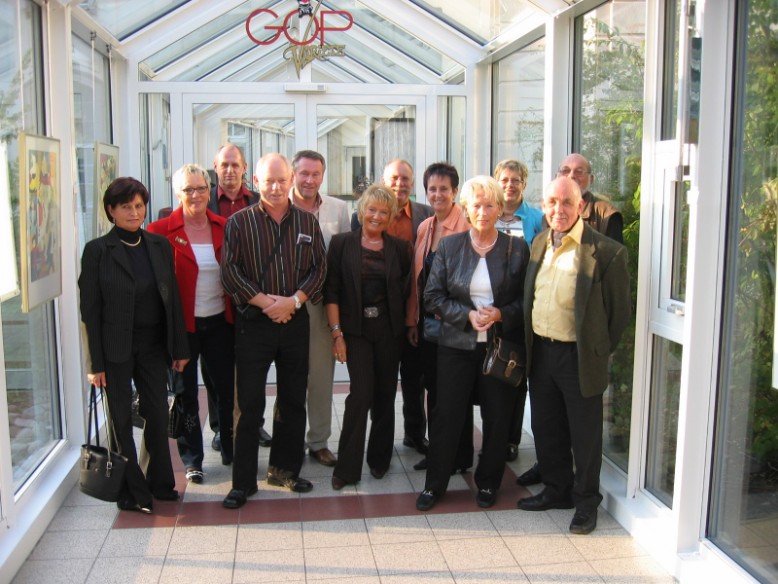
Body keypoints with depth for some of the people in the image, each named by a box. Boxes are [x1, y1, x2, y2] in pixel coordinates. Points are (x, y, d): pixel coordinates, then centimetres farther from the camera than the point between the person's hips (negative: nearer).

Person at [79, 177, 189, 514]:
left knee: (158, 414, 9)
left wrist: (179, 347, 6)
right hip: (116, 348, -4)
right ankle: (132, 492, 18)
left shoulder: (159, 245, 5)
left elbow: (172, 297, 8)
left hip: (153, 345, 4)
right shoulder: (97, 251, -7)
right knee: (122, 419, 6)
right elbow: (90, 309, -7)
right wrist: (95, 363, -10)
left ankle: (160, 483, 25)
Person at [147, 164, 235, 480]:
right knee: (186, 395, 10)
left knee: (227, 389, 12)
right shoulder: (161, 231, -8)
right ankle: (192, 460, 25)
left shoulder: (224, 227, 2)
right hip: (182, 324, -3)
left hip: (220, 322, 3)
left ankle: (231, 451, 31)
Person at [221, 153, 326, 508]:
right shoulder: (239, 222, -1)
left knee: (293, 400, 11)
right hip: (253, 322, -3)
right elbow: (229, 272, -7)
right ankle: (243, 481, 11)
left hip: (295, 321, 3)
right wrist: (265, 302, -15)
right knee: (248, 403, 1)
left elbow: (319, 269, 2)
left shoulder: (307, 222, 6)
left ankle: (285, 469, 27)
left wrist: (293, 300, -12)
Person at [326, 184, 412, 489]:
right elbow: (332, 290, -3)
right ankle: (347, 468, 1)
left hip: (389, 330, 3)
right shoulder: (342, 243, -1)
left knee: (385, 395, 9)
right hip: (356, 329, -2)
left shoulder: (399, 247, 5)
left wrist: (408, 326, -1)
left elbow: (406, 289, 8)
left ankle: (379, 458, 28)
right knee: (361, 393, -10)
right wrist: (336, 332, -8)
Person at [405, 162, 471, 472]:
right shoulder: (424, 228, 9)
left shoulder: (466, 227, -12)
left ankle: (460, 456, 20)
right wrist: (412, 320, 10)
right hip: (427, 321, 7)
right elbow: (416, 277, 11)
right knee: (433, 388, 14)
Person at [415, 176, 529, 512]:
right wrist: (467, 315, -13)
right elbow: (433, 296, 1)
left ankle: (488, 483, 28)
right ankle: (434, 484, 20)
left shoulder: (517, 248, 0)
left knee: (497, 417, 8)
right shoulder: (449, 246, 2)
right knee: (446, 415, 4)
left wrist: (500, 314, -15)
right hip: (457, 345, 0)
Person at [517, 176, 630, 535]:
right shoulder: (539, 243, 6)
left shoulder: (606, 251, -15)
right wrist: (528, 346, 11)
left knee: (584, 434, 8)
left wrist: (599, 352, -2)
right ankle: (557, 490, 36)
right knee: (546, 428, 17)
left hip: (579, 356, -6)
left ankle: (585, 502, 26)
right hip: (540, 351, 6)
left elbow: (619, 311, -7)